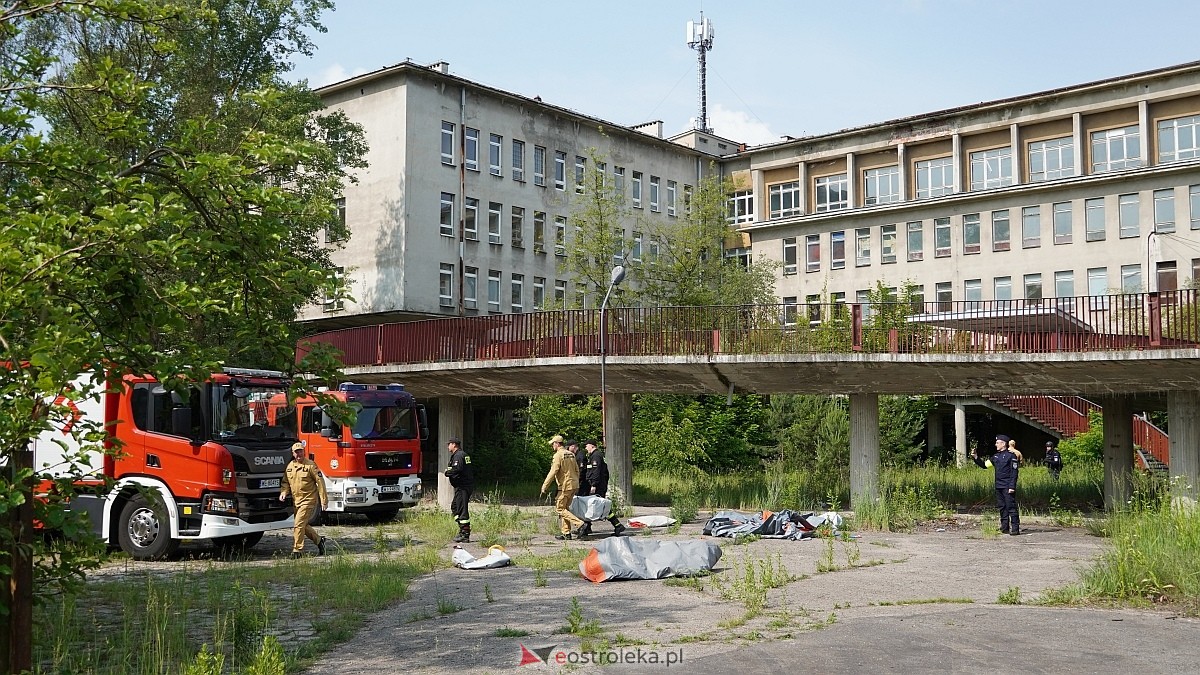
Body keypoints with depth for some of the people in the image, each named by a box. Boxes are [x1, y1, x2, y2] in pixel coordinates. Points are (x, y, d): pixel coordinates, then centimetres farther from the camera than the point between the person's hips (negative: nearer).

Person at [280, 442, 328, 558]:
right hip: (296, 501, 7)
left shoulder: (310, 465, -10)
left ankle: (297, 550, -6)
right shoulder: (290, 466, 8)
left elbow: (320, 482, -9)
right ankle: (319, 541, 33)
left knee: (298, 525, -13)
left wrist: (324, 500, -12)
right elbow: (285, 482, 16)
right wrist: (283, 493, -5)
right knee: (303, 525, 14)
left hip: (308, 500, -7)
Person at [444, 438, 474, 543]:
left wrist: (447, 472, -7)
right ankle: (462, 530, 20)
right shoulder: (464, 454, 19)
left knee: (462, 509, -9)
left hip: (462, 486, -11)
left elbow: (457, 469, -27)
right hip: (466, 485, 11)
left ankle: (465, 535, -9)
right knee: (454, 506, 19)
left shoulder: (458, 455, -12)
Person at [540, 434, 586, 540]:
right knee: (565, 508, 14)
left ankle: (579, 523, -15)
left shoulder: (558, 455, -11)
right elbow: (577, 471, 18)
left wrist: (544, 486, -12)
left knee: (560, 509, -3)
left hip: (565, 486, -9)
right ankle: (566, 533, 12)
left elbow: (553, 472, -16)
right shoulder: (571, 454, 14)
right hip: (574, 485, 9)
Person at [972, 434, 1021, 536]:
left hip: (1008, 487, -8)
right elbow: (984, 465, 20)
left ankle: (1015, 529, -7)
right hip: (998, 487, 8)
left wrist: (1012, 487, -17)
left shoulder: (1011, 456, -7)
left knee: (1011, 507, -8)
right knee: (1002, 508, 10)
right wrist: (975, 458, 9)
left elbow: (1014, 473, -11)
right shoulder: (996, 456, 15)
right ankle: (1004, 528, 16)